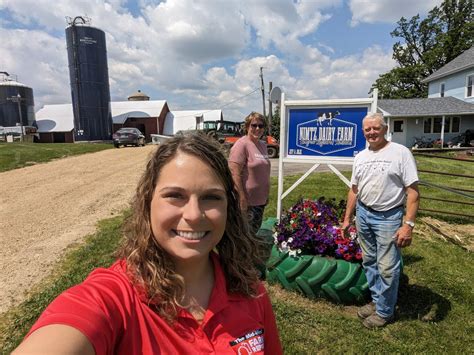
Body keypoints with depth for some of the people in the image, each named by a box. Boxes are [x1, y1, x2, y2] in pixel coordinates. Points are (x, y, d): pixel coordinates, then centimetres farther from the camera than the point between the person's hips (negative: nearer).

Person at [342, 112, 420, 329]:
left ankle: (384, 311, 22)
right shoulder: (360, 156, 9)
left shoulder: (400, 152, -9)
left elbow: (413, 191, -12)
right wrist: (347, 218, 14)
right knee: (369, 262, 16)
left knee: (387, 268, 2)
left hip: (388, 217, -5)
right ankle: (376, 300, 35)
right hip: (363, 213, 6)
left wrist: (408, 224, -18)